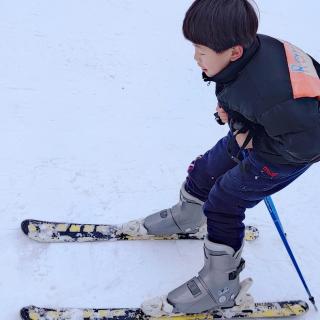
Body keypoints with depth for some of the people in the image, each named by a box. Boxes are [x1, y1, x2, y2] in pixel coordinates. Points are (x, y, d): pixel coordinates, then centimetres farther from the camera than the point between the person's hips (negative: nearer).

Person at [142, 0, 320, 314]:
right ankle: (186, 216, 52)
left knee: (223, 204, 0)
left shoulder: (265, 91, -43)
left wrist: (251, 141, -24)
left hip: (288, 153, -8)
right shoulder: (251, 45, -20)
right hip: (254, 135, 8)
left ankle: (221, 286, 21)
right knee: (206, 169, 20)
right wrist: (230, 110, -10)